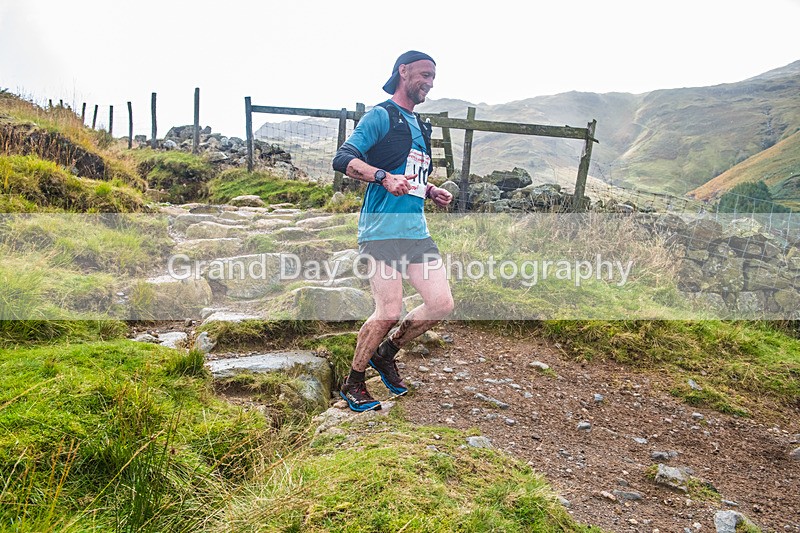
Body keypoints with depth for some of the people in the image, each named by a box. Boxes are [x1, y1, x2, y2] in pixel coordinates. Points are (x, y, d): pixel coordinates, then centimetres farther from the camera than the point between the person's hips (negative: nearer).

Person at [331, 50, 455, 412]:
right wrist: (384, 177, -28)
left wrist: (432, 192, 14)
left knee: (441, 304, 1)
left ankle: (385, 354, 23)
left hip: (417, 231, 8)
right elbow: (343, 159, -13)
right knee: (389, 313, -12)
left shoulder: (420, 127, 23)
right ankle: (353, 384, 11)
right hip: (382, 229, -8)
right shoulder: (381, 116, -2)